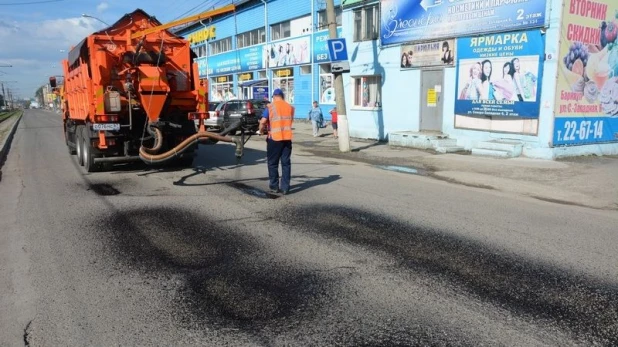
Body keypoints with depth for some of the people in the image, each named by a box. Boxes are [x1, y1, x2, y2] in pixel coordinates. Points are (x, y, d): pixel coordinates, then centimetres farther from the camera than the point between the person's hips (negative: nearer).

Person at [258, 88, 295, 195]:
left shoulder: (271, 106, -3)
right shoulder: (290, 107, 10)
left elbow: (263, 122, -9)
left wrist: (261, 130, 9)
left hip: (275, 138, -4)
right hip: (287, 138, 4)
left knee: (273, 163, 9)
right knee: (286, 163, 7)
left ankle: (274, 186, 14)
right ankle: (285, 188, 7)